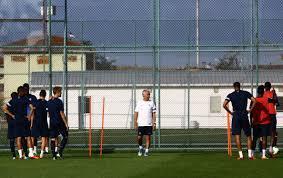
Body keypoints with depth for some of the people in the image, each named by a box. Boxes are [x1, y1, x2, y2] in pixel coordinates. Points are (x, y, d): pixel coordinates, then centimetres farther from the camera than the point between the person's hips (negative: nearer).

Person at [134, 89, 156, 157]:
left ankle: (146, 151, 5)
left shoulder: (151, 103, 5)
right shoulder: (139, 103, 5)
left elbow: (154, 114, 6)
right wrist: (135, 123, 1)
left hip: (149, 124, 0)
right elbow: (136, 113, 7)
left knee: (148, 137, -2)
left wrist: (154, 123, -2)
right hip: (141, 124, 0)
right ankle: (140, 148, 24)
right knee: (139, 137, -1)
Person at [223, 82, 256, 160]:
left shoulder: (231, 95, 2)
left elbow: (224, 105, -10)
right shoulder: (246, 93, 5)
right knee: (248, 135, 8)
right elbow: (254, 101, -6)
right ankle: (250, 154, -1)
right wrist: (250, 110, 2)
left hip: (236, 116, -1)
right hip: (244, 116, 1)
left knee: (237, 136, 0)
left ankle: (241, 155, -6)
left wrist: (230, 112, 0)